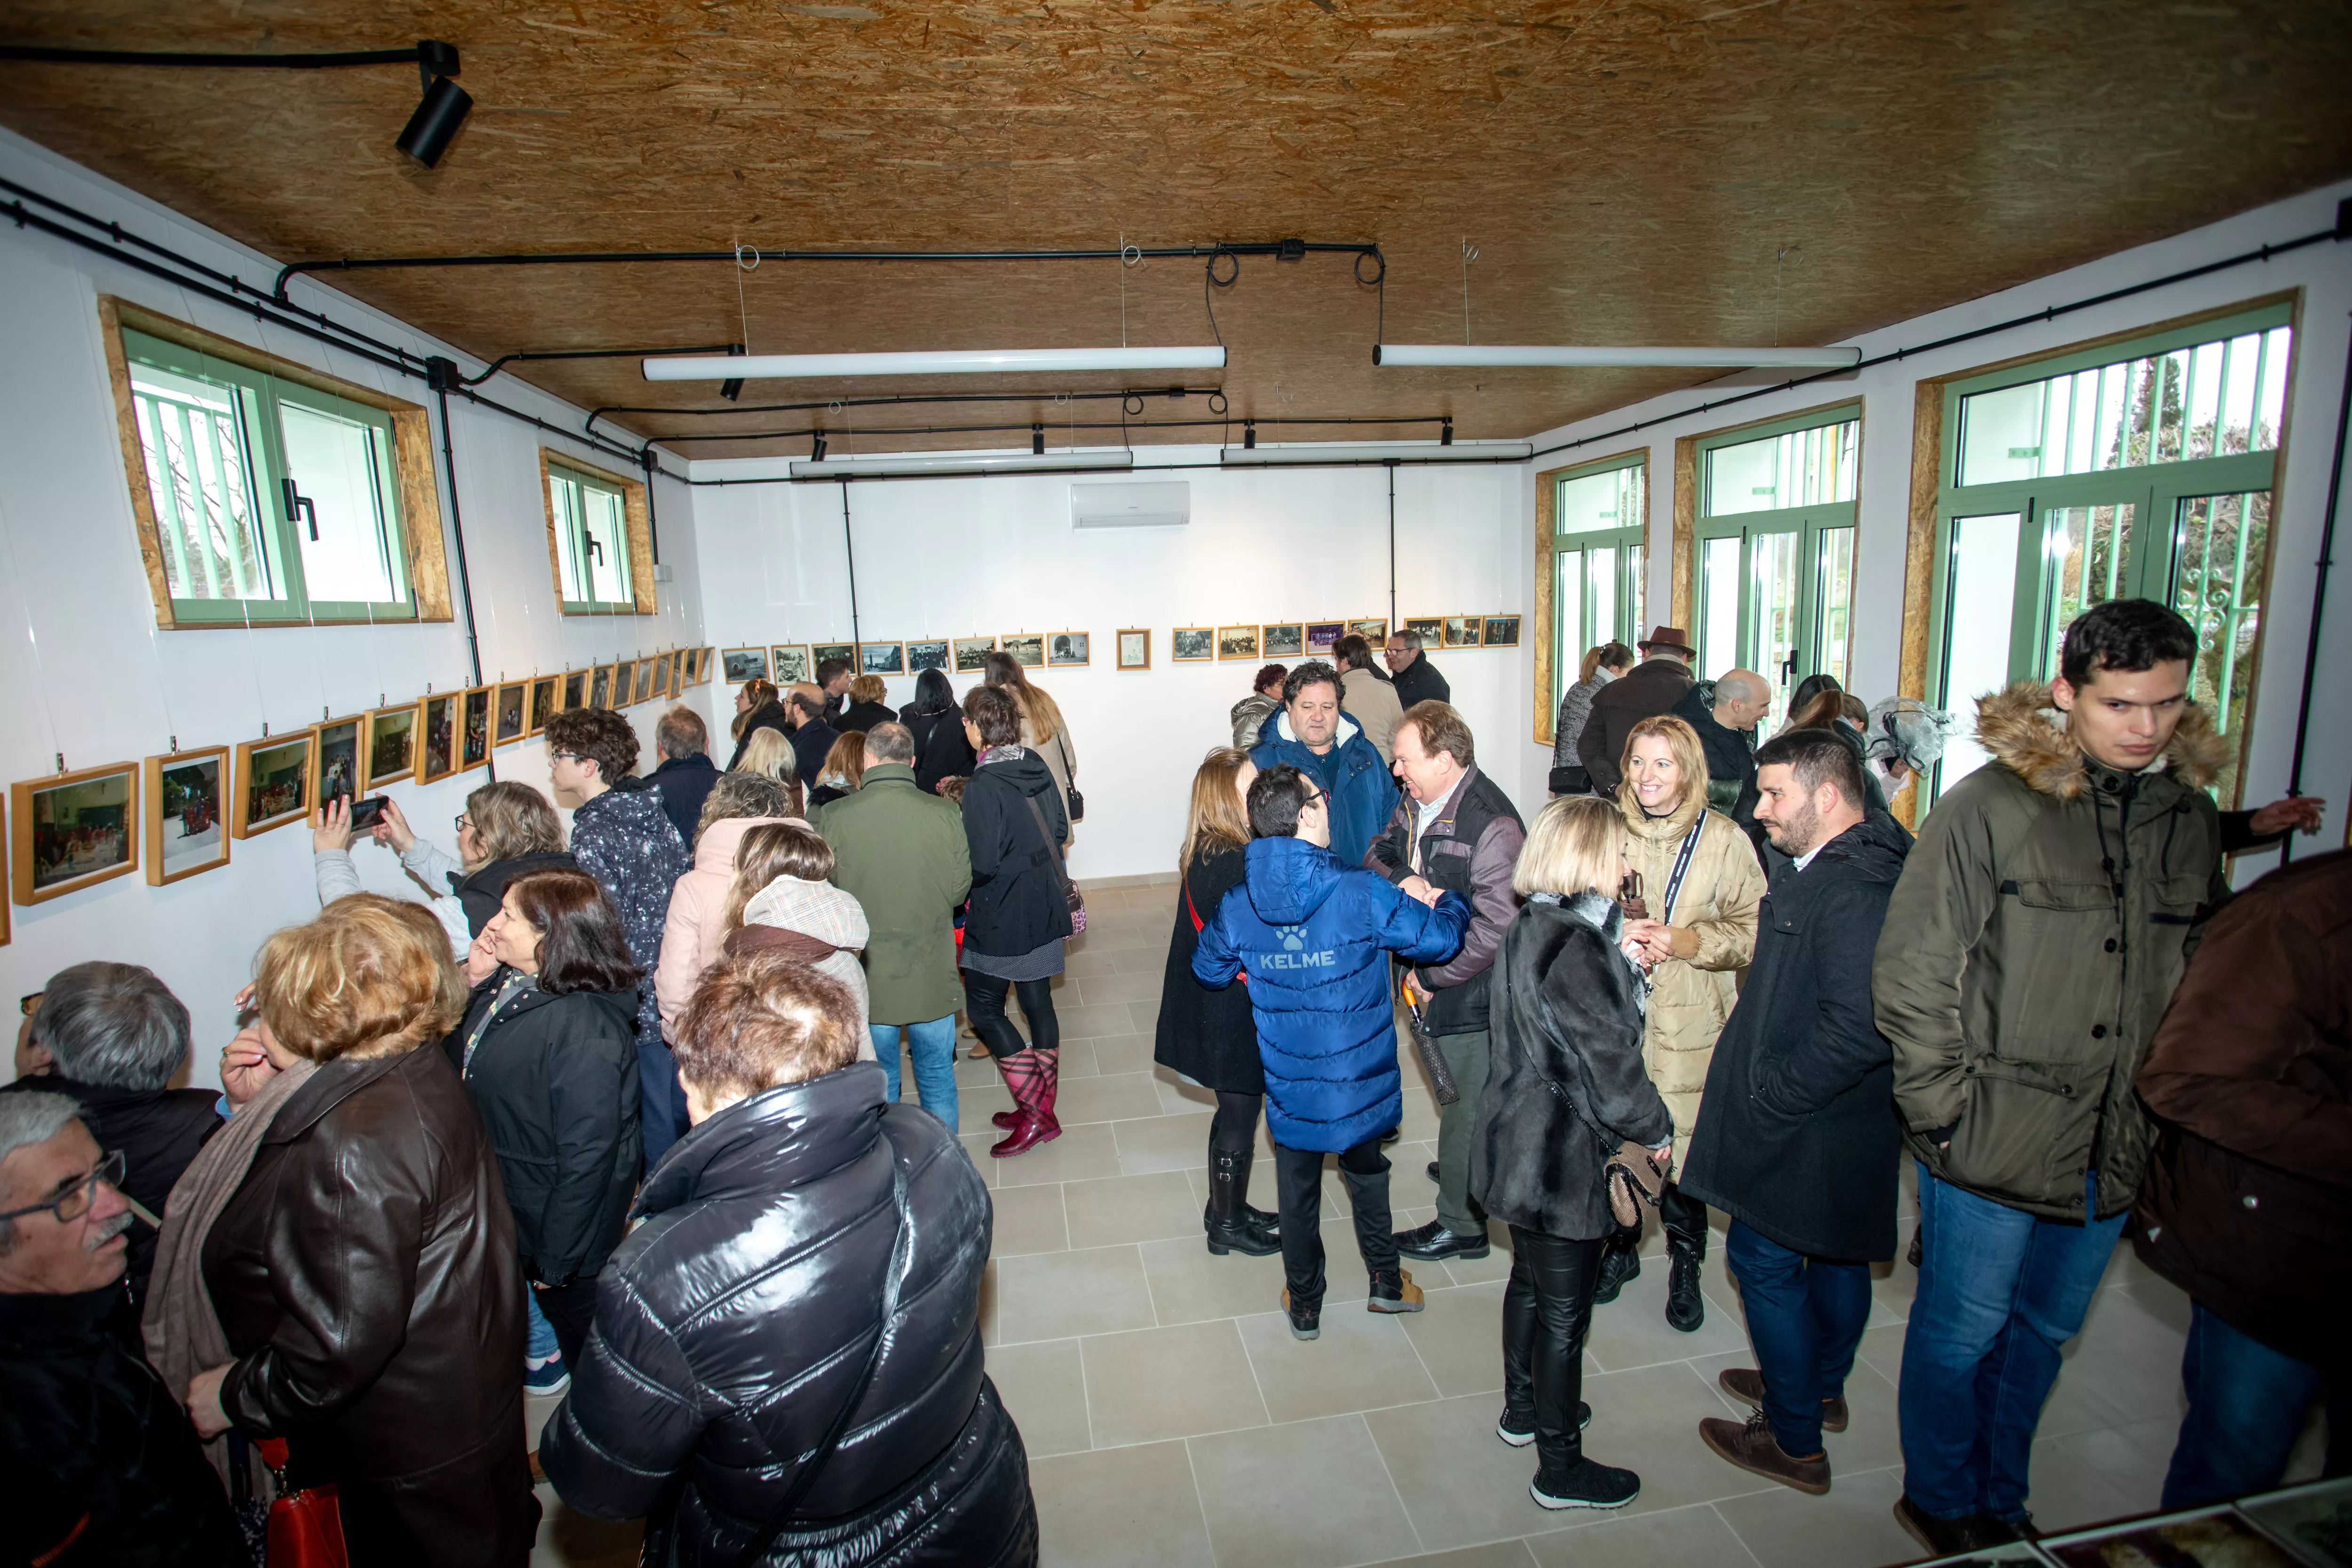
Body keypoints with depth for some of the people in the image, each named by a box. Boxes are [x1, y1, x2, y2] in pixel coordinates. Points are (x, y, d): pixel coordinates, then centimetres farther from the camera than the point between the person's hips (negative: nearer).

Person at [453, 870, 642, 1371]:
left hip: (561, 1220, -8)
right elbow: (456, 1064, 12)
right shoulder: (504, 984, -5)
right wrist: (470, 989, -6)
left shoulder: (586, 1032, -34)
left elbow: (587, 1158, -28)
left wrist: (557, 1260, -19)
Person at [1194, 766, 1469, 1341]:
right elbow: (1438, 938, -13)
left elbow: (1208, 969, 5)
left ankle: (1304, 1306, 38)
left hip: (1290, 1087, 1)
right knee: (1366, 1174, 26)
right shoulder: (1362, 893, -24)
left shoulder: (1237, 907, -13)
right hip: (1358, 1079, -1)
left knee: (1299, 1191, 21)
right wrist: (1449, 900, 8)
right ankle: (1387, 1281, 44)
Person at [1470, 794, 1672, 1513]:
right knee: (1564, 1314, 9)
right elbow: (1611, 1063, -21)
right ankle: (1560, 1468, 28)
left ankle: (1523, 1407, 46)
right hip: (1565, 1157, -9)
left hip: (1521, 1144, 9)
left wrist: (1625, 961, -2)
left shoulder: (1529, 928, 2)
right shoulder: (1575, 949, -27)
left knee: (1529, 1282, 26)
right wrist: (1657, 1130, -5)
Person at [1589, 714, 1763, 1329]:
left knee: (1682, 1144, 3)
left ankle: (1685, 1264, 30)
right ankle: (1621, 1245, 36)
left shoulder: (1725, 839, -5)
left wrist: (1690, 941, -17)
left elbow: (1753, 931, -2)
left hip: (1689, 1023, -2)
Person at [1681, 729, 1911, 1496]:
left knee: (1765, 1262, 5)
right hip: (1843, 1123, 10)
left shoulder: (1855, 890, -28)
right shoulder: (1831, 866, 5)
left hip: (1805, 1131, -10)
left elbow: (1857, 1030, -32)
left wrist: (1767, 1098, -22)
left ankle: (1795, 1441, 21)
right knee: (1837, 1255, 24)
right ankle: (1822, 1387, 45)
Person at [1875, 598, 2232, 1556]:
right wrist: (1939, 1107, -13)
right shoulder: (1992, 805, -13)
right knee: (1961, 1330, 10)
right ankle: (1941, 1505, 34)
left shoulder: (2189, 814, 5)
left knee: (2046, 1330, 21)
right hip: (1993, 1139, -5)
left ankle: (2001, 1504, 42)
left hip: (2114, 1147, 6)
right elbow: (1911, 969, -13)